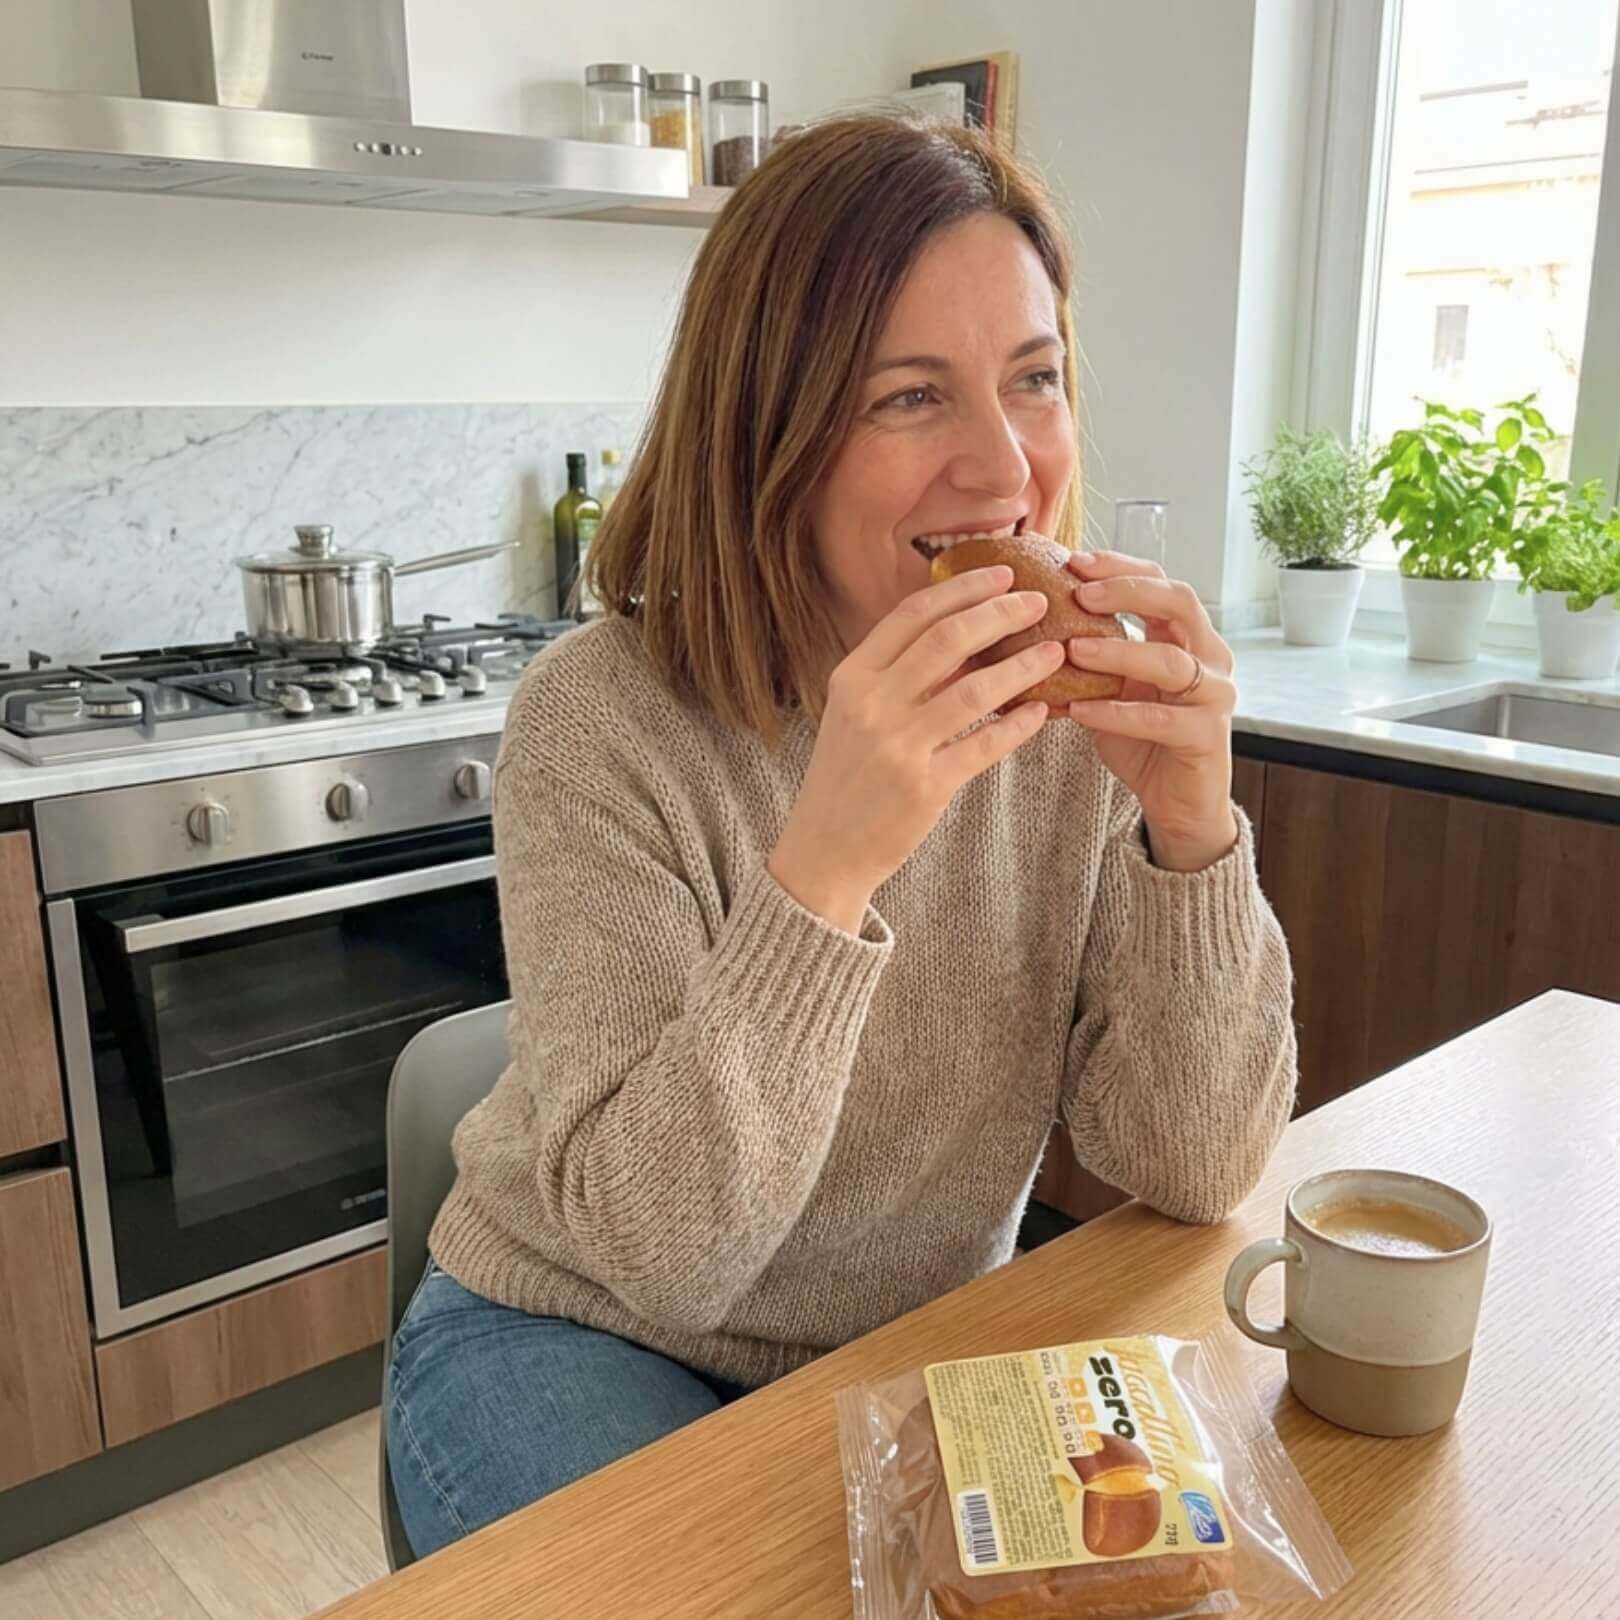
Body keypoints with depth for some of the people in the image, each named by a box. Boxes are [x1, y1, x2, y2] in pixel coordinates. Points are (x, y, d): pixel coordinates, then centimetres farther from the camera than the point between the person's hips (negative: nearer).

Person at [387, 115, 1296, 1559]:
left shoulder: (1081, 705, -13)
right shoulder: (605, 720, -23)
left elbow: (1191, 1172, -14)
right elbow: (657, 1249, -26)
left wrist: (1192, 828, -29)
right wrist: (826, 863, -39)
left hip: (914, 1353, 4)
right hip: (577, 1346, -3)